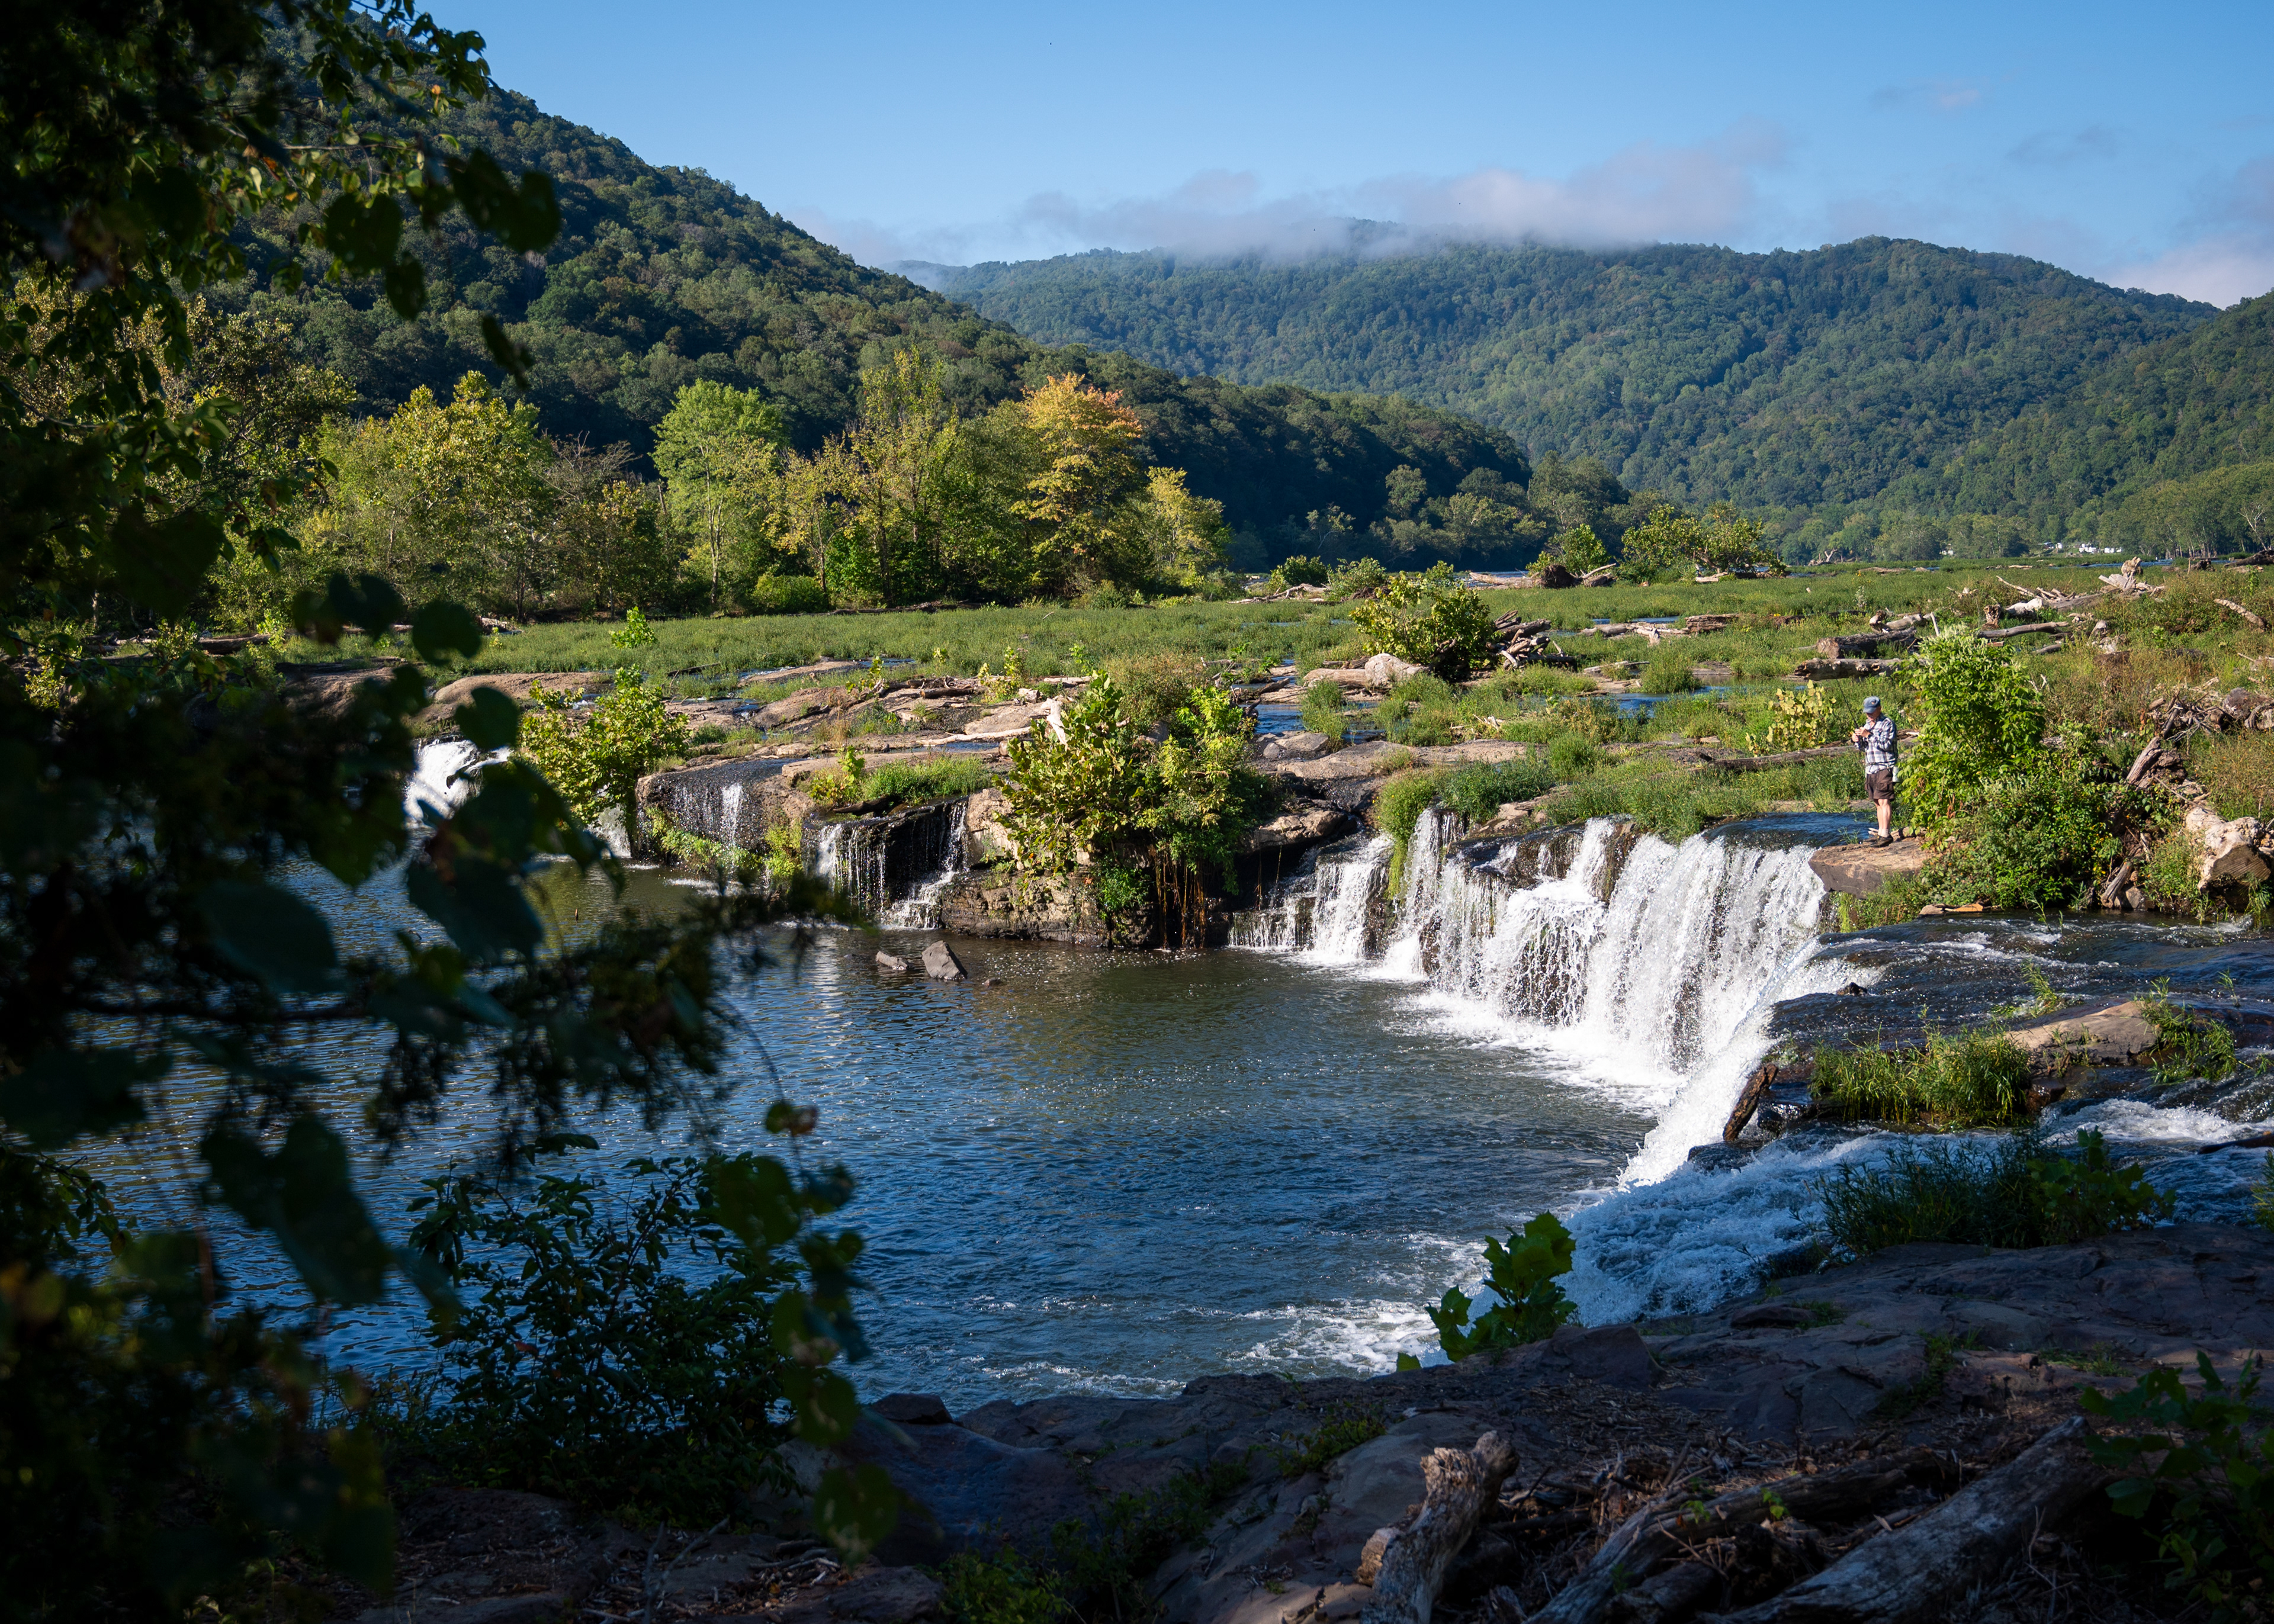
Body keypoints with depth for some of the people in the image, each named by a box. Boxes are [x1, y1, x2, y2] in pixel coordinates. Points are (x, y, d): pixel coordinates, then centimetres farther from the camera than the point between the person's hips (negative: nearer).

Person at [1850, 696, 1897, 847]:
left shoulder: (1887, 723, -8)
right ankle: (1881, 833, 13)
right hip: (1870, 769, 8)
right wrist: (1858, 740, 1)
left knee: (1884, 801, -12)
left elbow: (1886, 745, -17)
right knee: (1878, 802, 10)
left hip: (1884, 768, -8)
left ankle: (1886, 834, -14)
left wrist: (1869, 735, -20)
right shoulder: (1867, 724, 17)